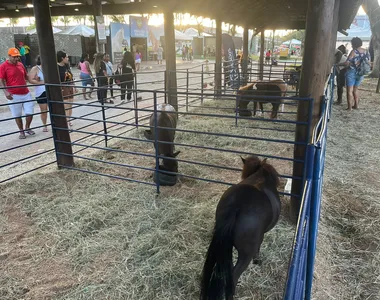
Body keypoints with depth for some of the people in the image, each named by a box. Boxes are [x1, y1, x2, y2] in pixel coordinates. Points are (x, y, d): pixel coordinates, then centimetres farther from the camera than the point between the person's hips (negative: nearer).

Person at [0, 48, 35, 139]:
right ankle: (21, 132, 20)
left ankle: (27, 128, 27)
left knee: (30, 112, 3)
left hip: (26, 93, 4)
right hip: (14, 95, -4)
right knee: (17, 115, 5)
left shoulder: (20, 64, 11)